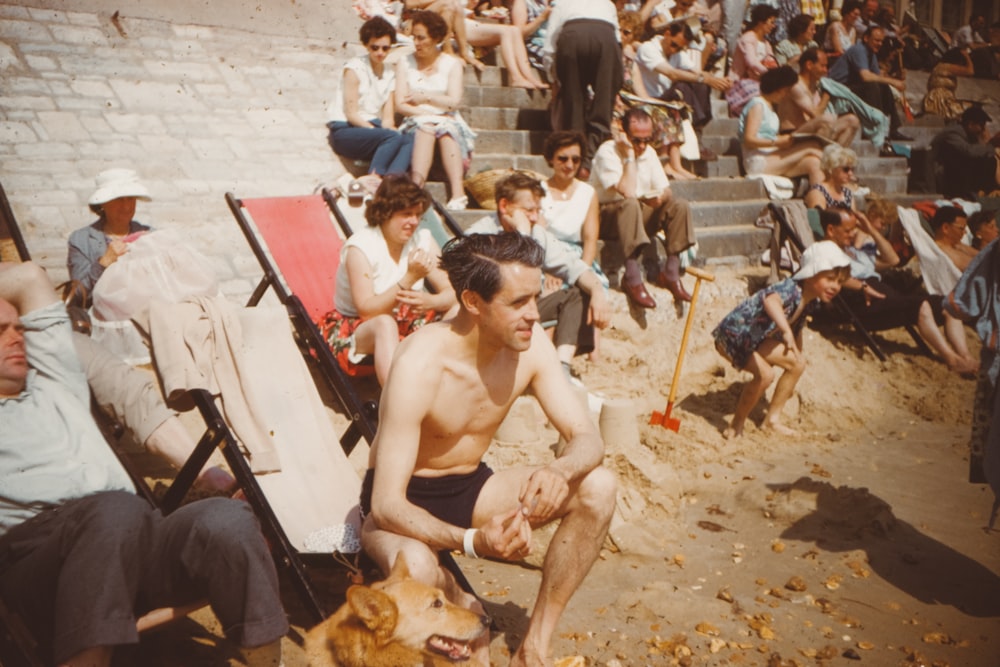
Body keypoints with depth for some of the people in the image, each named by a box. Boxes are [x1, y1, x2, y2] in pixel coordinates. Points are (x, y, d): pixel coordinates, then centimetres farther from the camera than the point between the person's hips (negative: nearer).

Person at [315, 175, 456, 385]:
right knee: (385, 323, -38)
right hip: (354, 330, -5)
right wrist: (409, 278, -33)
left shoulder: (423, 241, -3)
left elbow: (452, 294, -8)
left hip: (404, 324, 5)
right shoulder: (361, 247, -17)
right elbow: (366, 311, -24)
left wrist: (430, 301, -32)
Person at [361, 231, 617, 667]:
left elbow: (587, 437, -10)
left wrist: (561, 469, -35)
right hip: (405, 500, -5)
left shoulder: (529, 345, -13)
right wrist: (472, 541, -48)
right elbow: (386, 505, -31)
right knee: (415, 566, -40)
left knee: (598, 487, -16)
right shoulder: (420, 364, -30)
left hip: (471, 486, 5)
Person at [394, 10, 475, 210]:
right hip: (416, 123, 0)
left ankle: (458, 192, -50)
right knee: (425, 128, -34)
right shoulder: (405, 63, 11)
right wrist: (426, 113, -12)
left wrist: (424, 97, -1)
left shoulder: (452, 64, 10)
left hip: (448, 122, 0)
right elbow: (401, 105, 0)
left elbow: (454, 102, -3)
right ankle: (417, 186, -55)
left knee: (445, 129, -34)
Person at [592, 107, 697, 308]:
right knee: (630, 205, -39)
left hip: (642, 214, 7)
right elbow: (627, 193, -29)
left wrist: (661, 196, -19)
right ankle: (632, 279, -41)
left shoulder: (649, 152, 5)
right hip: (609, 213, -7)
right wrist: (629, 155, -23)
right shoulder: (608, 152, -17)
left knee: (680, 205, -15)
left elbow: (666, 189, 6)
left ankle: (671, 273, -15)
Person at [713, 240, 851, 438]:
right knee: (765, 374, -28)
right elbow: (770, 300, -58)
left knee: (798, 364, 10)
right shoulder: (790, 290, -32)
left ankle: (773, 419, 21)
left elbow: (797, 330, 14)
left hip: (756, 338, 10)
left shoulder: (811, 301, -3)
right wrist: (786, 331, -73)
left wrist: (796, 358, 23)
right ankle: (736, 425, -7)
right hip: (732, 334, -10)